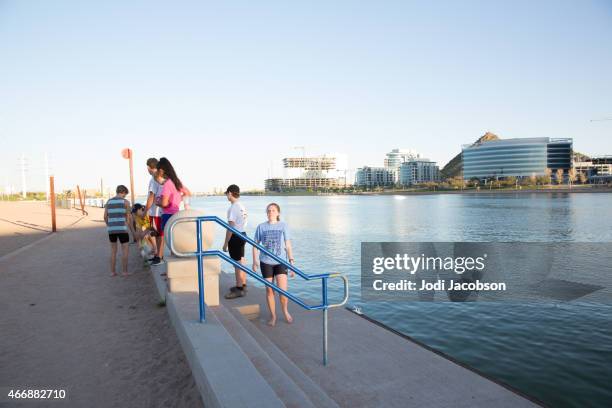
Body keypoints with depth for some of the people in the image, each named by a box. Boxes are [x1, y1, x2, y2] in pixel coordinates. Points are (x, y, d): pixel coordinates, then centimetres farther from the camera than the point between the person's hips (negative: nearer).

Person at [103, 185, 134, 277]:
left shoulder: (108, 202, 10)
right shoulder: (125, 202, -2)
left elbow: (105, 217, 8)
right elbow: (128, 217, -4)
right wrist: (132, 229, 6)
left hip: (111, 229, 5)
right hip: (122, 229, -4)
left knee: (113, 250, 15)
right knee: (125, 250, 4)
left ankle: (112, 272, 15)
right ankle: (125, 271, 2)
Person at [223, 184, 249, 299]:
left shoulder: (233, 208, -18)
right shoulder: (242, 207, 10)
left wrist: (226, 243, -14)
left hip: (235, 236, -9)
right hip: (242, 234, 9)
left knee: (237, 264, -3)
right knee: (241, 262, 18)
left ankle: (239, 289, 3)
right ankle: (243, 285, 29)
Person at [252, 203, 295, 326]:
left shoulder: (283, 226, -1)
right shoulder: (261, 227, 1)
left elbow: (288, 246, -1)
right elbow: (255, 245, 6)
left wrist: (292, 262, -5)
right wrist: (255, 261, -3)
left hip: (280, 262, -1)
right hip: (266, 262, 1)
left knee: (283, 291, -7)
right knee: (269, 290, 8)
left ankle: (285, 311, 23)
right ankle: (273, 315, 27)